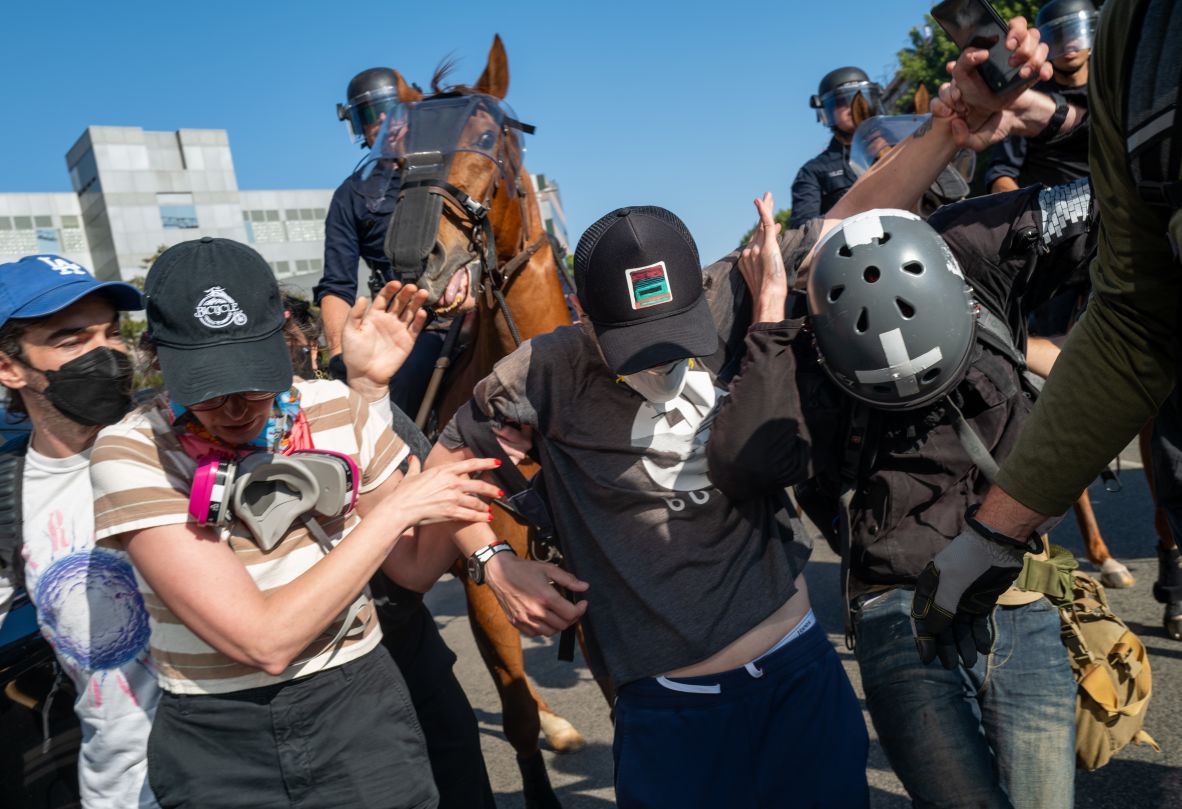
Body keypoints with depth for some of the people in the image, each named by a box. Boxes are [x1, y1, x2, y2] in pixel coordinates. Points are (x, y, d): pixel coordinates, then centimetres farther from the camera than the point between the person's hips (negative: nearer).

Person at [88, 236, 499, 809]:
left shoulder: (335, 408, -6)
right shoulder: (132, 454, -17)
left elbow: (412, 563, 2)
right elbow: (264, 640, -25)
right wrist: (395, 509, -22)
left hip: (363, 715, 3)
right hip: (216, 749, -2)